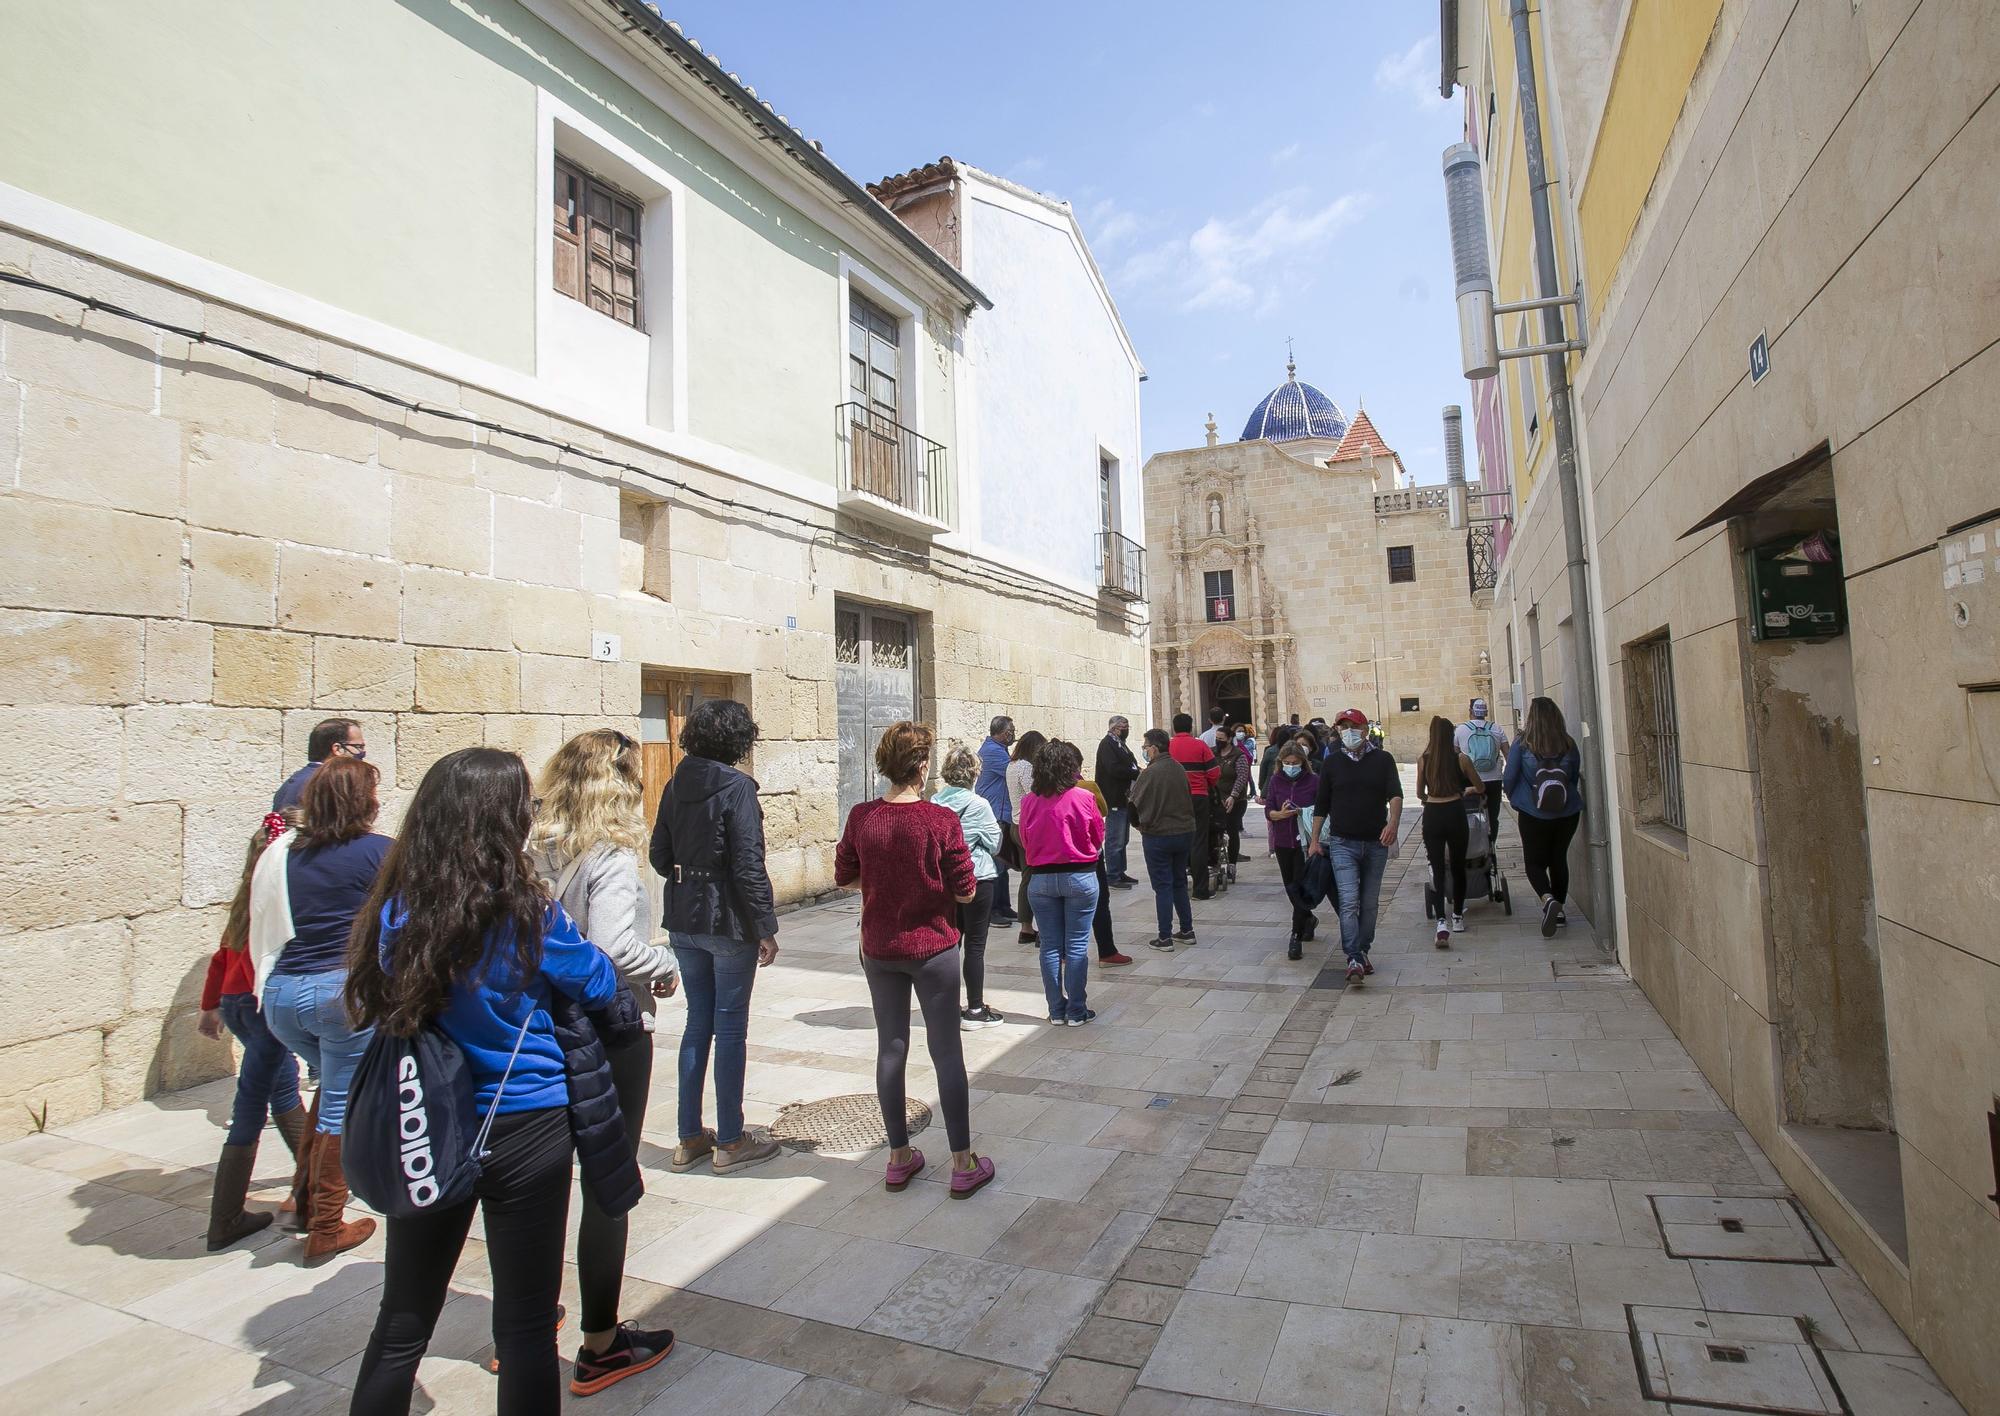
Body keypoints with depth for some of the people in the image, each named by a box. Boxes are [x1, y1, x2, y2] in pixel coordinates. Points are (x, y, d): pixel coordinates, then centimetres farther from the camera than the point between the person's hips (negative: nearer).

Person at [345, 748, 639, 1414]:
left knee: (402, 1323, 20)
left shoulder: (394, 909, -8)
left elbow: (374, 1006, 8)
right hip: (524, 1128, -4)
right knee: (525, 1327, 11)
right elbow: (600, 982, -5)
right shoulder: (526, 916, -21)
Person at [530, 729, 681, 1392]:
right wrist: (667, 963, -13)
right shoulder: (610, 858, -20)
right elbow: (611, 948, -30)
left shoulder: (534, 851, 0)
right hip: (610, 1035, -7)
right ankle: (601, 1345, 22)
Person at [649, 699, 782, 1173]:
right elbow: (748, 866, -18)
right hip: (729, 922, -6)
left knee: (697, 1022, 16)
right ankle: (729, 1142, 16)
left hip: (684, 921, 7)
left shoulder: (676, 785, 4)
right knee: (730, 1027, 5)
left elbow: (660, 855, 9)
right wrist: (766, 928, -13)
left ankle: (690, 1138, 26)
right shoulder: (736, 788, -16)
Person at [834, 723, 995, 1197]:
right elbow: (965, 892, -13)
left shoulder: (861, 817, -8)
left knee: (891, 1047, 15)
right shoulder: (941, 820, -18)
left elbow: (844, 878, 3)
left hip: (879, 949, 3)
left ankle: (899, 1157, 27)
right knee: (946, 1051, 7)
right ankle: (963, 1164, 17)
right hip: (932, 949, -3)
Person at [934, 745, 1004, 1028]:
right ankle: (975, 1010, 10)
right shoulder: (978, 805, -16)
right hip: (976, 880, -5)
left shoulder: (935, 802, -1)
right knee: (975, 946, 3)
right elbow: (994, 843, -8)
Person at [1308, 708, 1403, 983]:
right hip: (1343, 843, -1)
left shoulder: (1383, 759, 3)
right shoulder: (1332, 763, 4)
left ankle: (1363, 952, 24)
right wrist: (1315, 841, 5)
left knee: (1369, 903, 10)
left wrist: (1393, 822, -28)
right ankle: (1354, 959, -14)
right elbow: (1320, 806, 8)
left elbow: (1395, 794, -10)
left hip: (1376, 844, 1)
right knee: (1349, 902, -12)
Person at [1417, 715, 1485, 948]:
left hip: (1432, 816, 0)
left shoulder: (1423, 760, 1)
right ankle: (1457, 917, 27)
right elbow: (1481, 788, 11)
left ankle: (1441, 920, -14)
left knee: (1437, 869, 3)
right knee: (1458, 866, 16)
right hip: (1455, 814, 0)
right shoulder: (1461, 759, -2)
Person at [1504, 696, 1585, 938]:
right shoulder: (1569, 745, -4)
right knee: (1559, 859, 18)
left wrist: (1515, 799, 12)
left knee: (1534, 861, 8)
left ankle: (1548, 899, -18)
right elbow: (1576, 778, 9)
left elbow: (1509, 778, -8)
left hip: (1533, 814, -3)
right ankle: (1559, 909, 23)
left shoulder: (1523, 745, -12)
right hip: (1567, 813, 3)